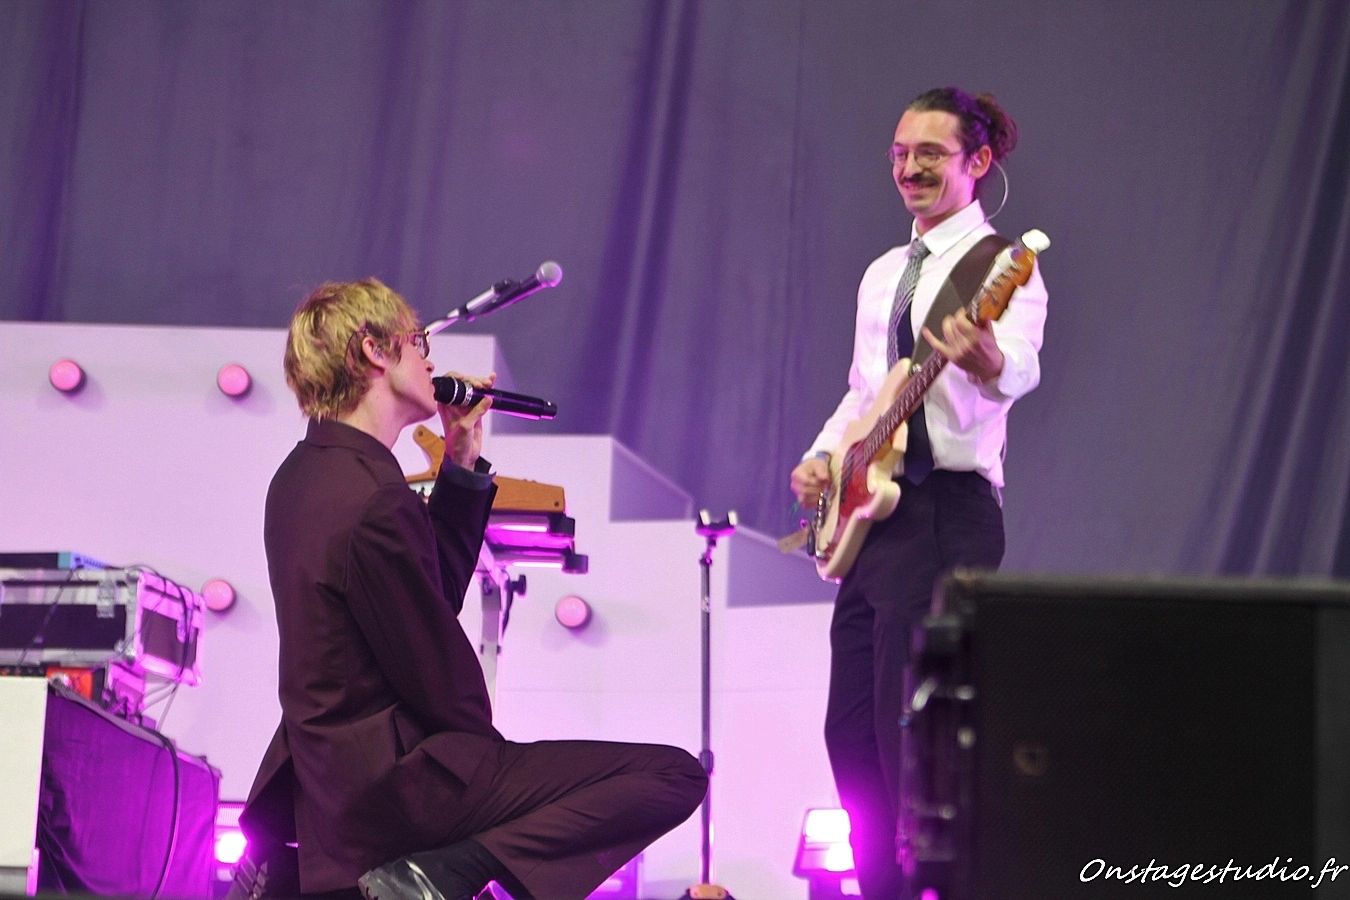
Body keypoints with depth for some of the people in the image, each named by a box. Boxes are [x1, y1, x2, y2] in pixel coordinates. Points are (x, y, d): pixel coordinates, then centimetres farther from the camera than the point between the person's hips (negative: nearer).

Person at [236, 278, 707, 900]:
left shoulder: (300, 477, 10)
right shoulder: (375, 501, -21)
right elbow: (439, 678, -17)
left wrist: (461, 468, 12)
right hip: (393, 789, -10)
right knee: (676, 776, -12)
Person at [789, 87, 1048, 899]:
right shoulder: (884, 275, 18)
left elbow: (1020, 366, -29)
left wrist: (988, 362, -53)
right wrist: (823, 457, 8)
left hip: (946, 513, -9)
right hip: (873, 513, 9)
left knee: (909, 735, -13)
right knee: (852, 732, 10)